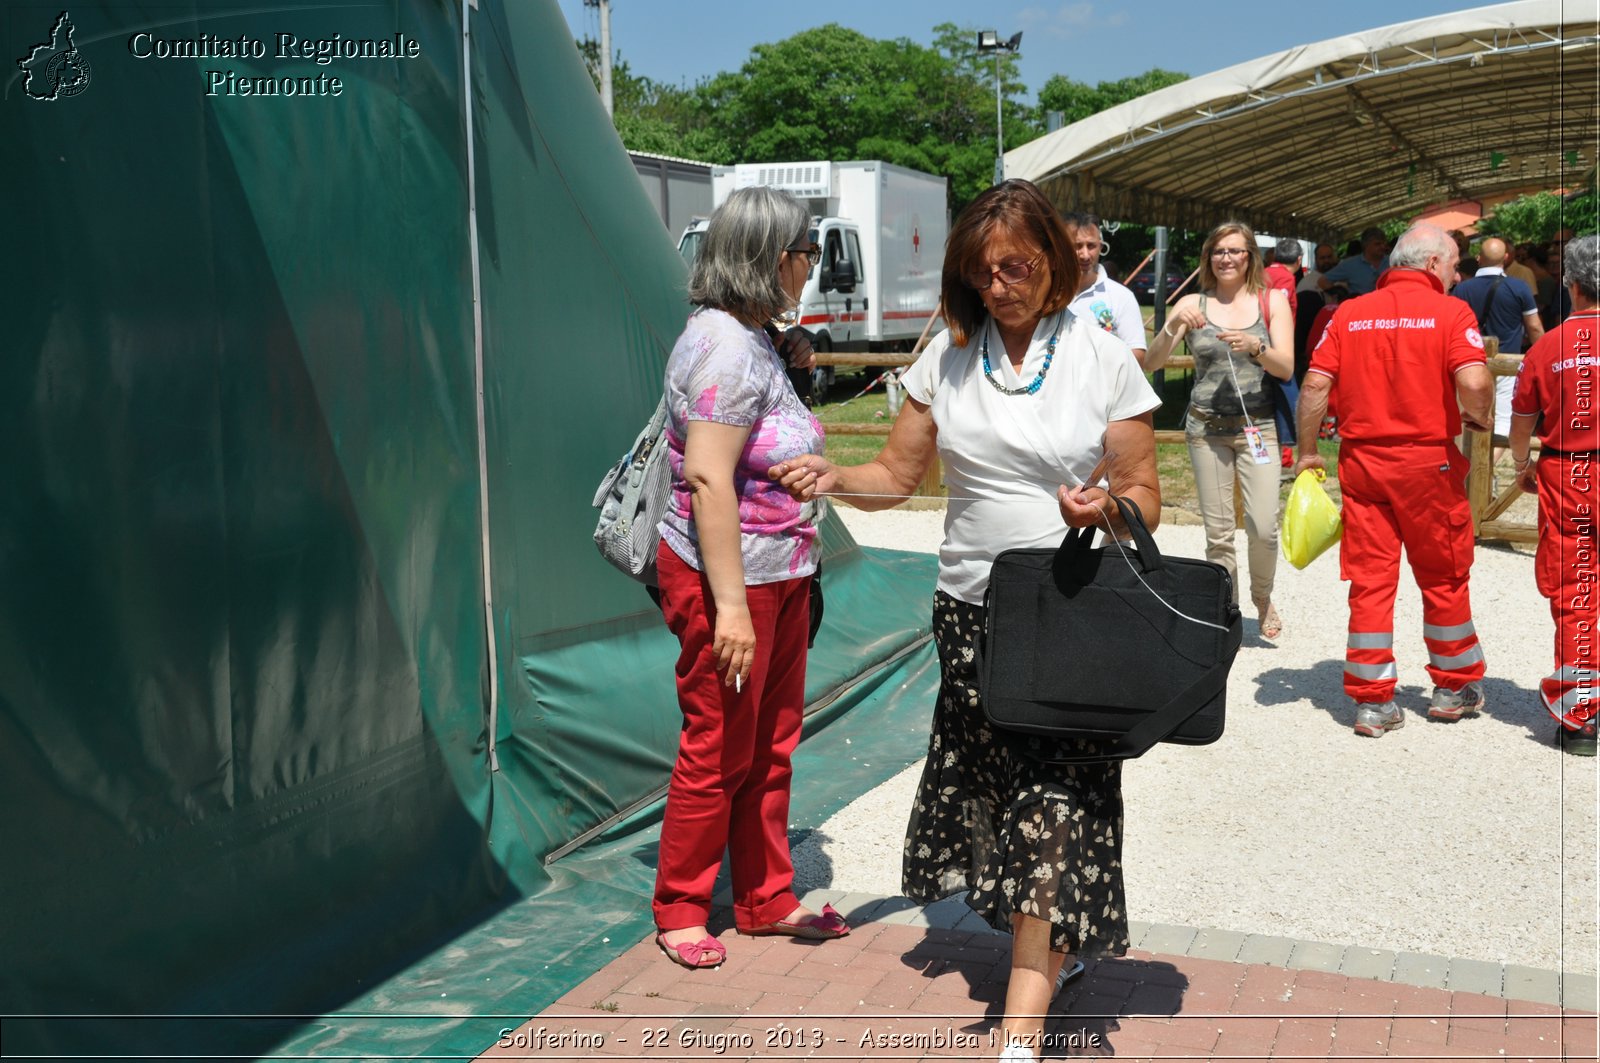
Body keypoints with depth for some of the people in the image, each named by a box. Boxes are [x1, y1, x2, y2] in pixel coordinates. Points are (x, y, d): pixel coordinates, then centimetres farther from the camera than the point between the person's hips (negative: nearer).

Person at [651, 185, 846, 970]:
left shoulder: (752, 340, 12)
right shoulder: (724, 347, -20)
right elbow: (708, 480, -26)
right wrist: (729, 604, -27)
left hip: (779, 574, 10)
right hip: (729, 578, -10)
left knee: (770, 745, 17)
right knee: (719, 751, 3)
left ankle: (766, 900, 30)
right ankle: (680, 912, 20)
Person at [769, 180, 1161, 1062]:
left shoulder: (1102, 359, -2)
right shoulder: (948, 356, 5)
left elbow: (1145, 494, 1)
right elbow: (898, 474, 9)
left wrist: (1107, 510, -21)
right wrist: (833, 478, -11)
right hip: (970, 613, 3)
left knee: (1052, 804, -7)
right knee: (992, 786, 10)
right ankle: (1058, 942, 35)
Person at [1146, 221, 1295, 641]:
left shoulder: (1272, 301, 6)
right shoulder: (1193, 304, 6)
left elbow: (1287, 368, -3)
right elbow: (1151, 363, -2)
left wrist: (1255, 348, -21)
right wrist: (1174, 325, -19)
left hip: (1257, 425, -1)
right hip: (1206, 428, 1)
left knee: (1263, 527, -12)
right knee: (1218, 533, 2)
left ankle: (1262, 596, 16)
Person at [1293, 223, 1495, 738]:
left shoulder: (1349, 313, 4)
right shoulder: (1450, 312, -6)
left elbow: (1315, 385, -3)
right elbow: (1473, 383, -19)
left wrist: (1306, 453, 5)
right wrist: (1478, 419, 3)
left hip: (1361, 460, 3)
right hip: (1429, 461, -3)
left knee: (1370, 580, 6)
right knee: (1444, 577, 14)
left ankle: (1372, 700, 10)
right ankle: (1455, 687, 27)